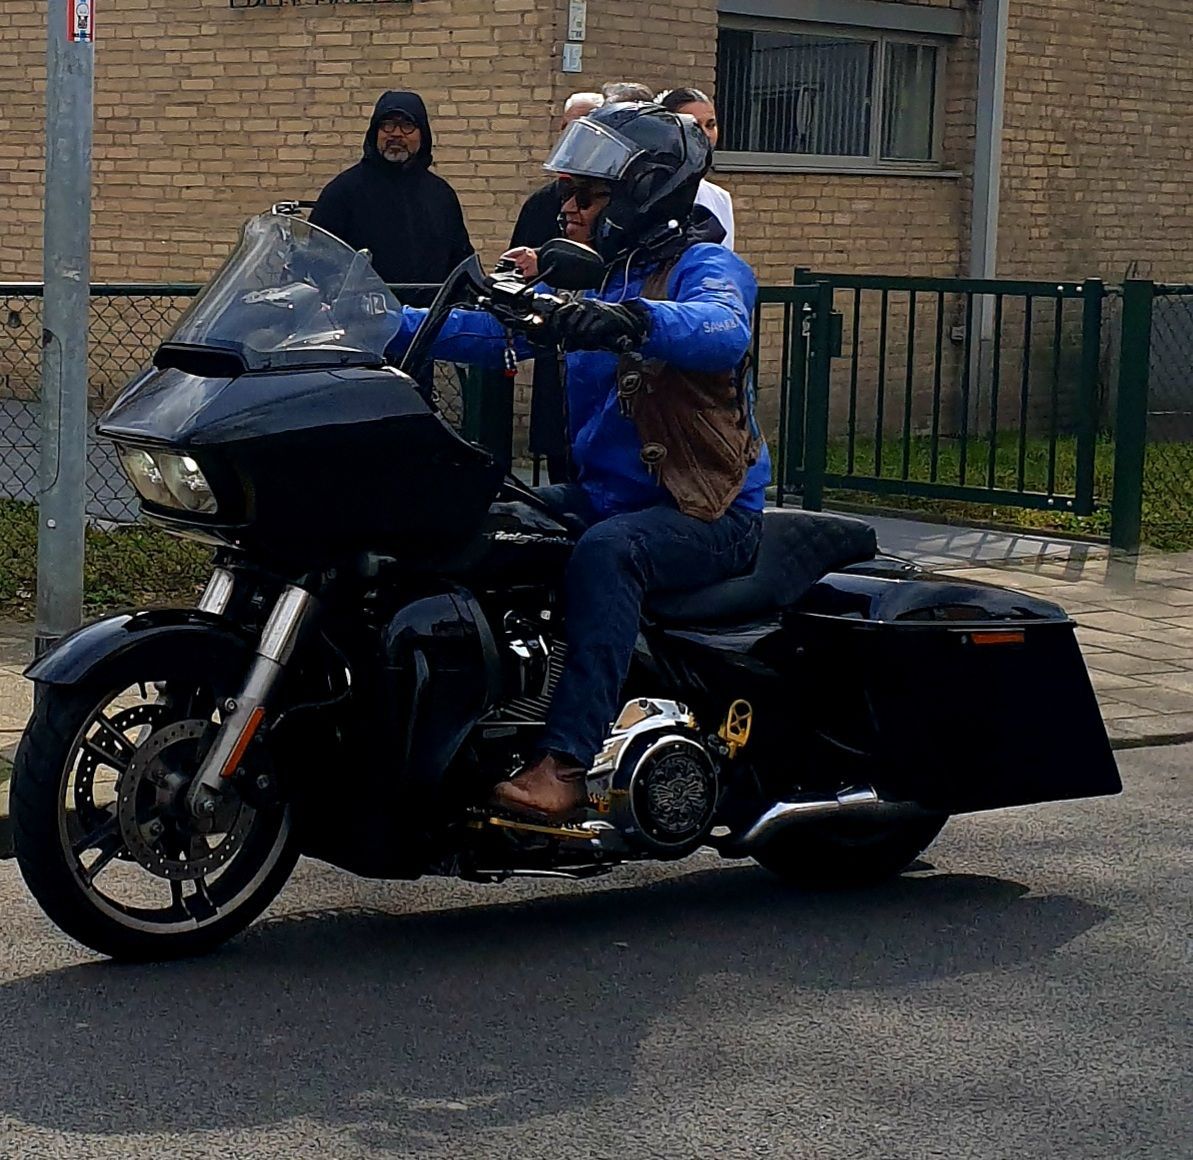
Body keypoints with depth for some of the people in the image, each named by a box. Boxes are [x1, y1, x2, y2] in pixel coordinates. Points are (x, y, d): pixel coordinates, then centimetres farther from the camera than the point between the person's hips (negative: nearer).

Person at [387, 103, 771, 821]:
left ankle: (566, 763, -43)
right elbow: (496, 329, 8)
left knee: (606, 551, -37)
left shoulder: (706, 266, -9)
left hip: (708, 515, -8)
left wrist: (630, 320, -52)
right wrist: (384, 325, -4)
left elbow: (723, 331, -33)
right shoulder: (593, 276, 16)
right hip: (600, 493, 8)